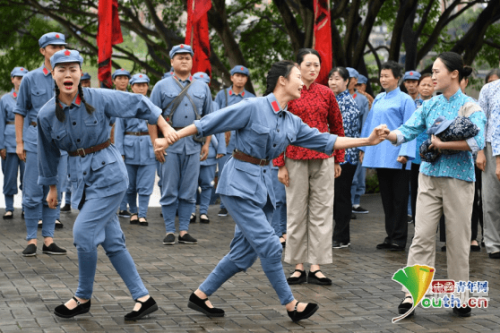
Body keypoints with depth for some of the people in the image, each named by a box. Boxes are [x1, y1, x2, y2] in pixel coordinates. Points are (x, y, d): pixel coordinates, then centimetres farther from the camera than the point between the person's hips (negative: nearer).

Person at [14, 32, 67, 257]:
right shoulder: (30, 78, 3)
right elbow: (20, 111, 5)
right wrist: (19, 142, 0)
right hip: (35, 137, -2)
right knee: (33, 193, -4)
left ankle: (48, 240, 11)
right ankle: (32, 240, 3)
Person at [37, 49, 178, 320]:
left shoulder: (99, 98, -12)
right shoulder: (47, 114, -2)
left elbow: (138, 104, 0)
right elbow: (48, 153, 12)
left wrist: (165, 127, 1)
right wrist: (51, 187, 21)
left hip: (108, 173, -5)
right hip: (81, 176, 5)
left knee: (84, 232, -12)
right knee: (111, 240, 7)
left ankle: (83, 298, 7)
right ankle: (143, 298, 15)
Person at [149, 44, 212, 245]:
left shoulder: (202, 88, 13)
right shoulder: (162, 87, 5)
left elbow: (208, 118, 15)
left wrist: (207, 143, 6)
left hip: (194, 144, 2)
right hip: (170, 143, -2)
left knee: (189, 191, 4)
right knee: (169, 190, 0)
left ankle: (184, 231, 11)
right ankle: (170, 231, 7)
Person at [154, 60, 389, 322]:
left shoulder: (292, 123, 9)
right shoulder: (252, 108, -12)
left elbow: (326, 142, 11)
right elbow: (207, 124, -10)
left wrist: (368, 140, 6)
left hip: (263, 186, 8)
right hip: (239, 183, -8)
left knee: (244, 253, 9)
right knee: (269, 246, -9)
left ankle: (200, 296, 21)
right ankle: (291, 305, 3)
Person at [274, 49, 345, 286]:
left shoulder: (326, 94, 6)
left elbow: (337, 127, 13)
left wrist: (338, 160, 11)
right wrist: (280, 164, -6)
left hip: (323, 160, 2)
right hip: (296, 159, -2)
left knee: (322, 211, 2)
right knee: (296, 212, 5)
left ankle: (316, 266, 8)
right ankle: (299, 266, 13)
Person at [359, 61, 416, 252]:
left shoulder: (405, 100, -6)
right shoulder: (378, 99, 13)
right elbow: (370, 123, 18)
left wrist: (405, 153, -16)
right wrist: (364, 148, 14)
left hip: (396, 159, -6)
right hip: (380, 156, 6)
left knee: (399, 199, 1)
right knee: (386, 198, 11)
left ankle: (399, 239, 6)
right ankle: (390, 236, 18)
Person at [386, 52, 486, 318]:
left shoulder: (470, 107, -6)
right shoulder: (429, 106, 7)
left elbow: (477, 141, -20)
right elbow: (407, 131, -2)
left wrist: (442, 144, -18)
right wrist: (386, 135, -21)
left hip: (458, 179, -3)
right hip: (429, 176, 3)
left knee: (458, 240, 4)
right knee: (422, 236, -2)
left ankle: (459, 297, 16)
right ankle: (412, 293, -1)